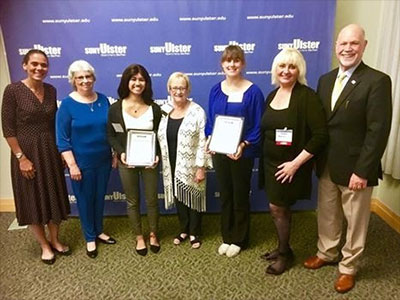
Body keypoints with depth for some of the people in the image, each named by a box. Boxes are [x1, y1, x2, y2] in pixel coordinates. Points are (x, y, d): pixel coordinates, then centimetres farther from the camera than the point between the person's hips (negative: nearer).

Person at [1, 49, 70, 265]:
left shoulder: (51, 90, 3)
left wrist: (61, 150, 7)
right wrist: (21, 157, -14)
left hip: (50, 152, 5)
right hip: (27, 153, -4)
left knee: (54, 197, 13)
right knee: (33, 200, 8)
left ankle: (55, 240, 33)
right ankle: (44, 246, 27)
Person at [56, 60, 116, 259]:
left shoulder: (103, 100, 0)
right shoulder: (67, 104, -12)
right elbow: (62, 139, -12)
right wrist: (72, 165, -15)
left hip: (103, 160, 4)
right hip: (82, 162, -4)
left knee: (100, 197, 17)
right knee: (85, 200, 10)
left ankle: (99, 231, 37)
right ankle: (90, 238, 29)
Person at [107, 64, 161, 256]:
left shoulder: (154, 108, -3)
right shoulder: (115, 108, -5)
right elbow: (111, 135, 0)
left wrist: (157, 155, -15)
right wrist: (120, 152, -17)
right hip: (127, 161, 0)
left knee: (151, 199, 11)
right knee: (132, 201, 13)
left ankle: (153, 235, 33)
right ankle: (139, 237, 32)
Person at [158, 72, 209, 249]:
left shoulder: (197, 111, -10)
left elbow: (202, 141, -12)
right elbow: (160, 139, 9)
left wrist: (201, 167, -15)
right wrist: (158, 159, 5)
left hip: (191, 166, -4)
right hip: (172, 166, 4)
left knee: (192, 198, 8)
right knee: (178, 198, 16)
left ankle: (194, 233, 27)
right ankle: (184, 229, 35)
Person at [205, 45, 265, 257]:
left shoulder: (253, 91, -10)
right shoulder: (216, 90, 3)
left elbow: (258, 126, -10)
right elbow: (210, 121, 9)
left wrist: (243, 145, -22)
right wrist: (210, 141, -7)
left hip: (242, 153, -4)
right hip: (219, 152, 4)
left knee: (240, 197, 12)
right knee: (225, 196, 16)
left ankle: (239, 240, 30)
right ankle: (226, 237, 34)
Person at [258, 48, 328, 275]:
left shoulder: (307, 96, -15)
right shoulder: (272, 95, 7)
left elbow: (320, 136, -20)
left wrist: (296, 163, -21)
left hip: (290, 166, -6)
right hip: (271, 163, 6)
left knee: (277, 208, 1)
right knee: (281, 208, 16)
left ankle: (285, 254, 24)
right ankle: (282, 248, 35)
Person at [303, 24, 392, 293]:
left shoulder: (377, 81, -13)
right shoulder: (326, 79, 7)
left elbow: (378, 131, -17)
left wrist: (362, 171, -19)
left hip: (354, 168, -5)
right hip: (326, 165, 6)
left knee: (355, 222, 13)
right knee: (327, 215, 21)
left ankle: (349, 267, 33)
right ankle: (327, 253, 43)